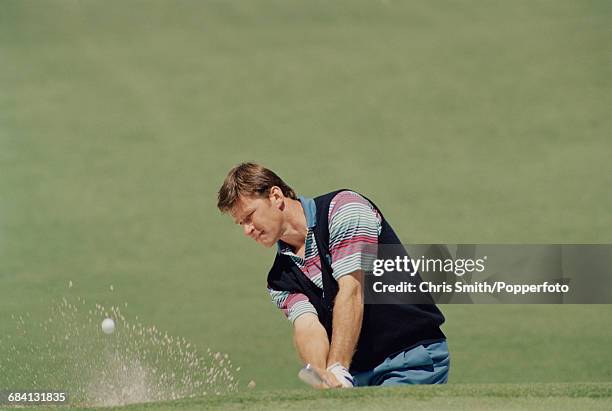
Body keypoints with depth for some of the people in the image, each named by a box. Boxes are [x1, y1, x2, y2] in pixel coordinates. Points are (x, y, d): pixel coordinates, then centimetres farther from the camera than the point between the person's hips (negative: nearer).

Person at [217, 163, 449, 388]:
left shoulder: (343, 209, -7)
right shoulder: (280, 280, 11)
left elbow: (351, 290, -16)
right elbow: (307, 326, -5)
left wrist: (337, 370, -24)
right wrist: (319, 373, -28)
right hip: (359, 374, 6)